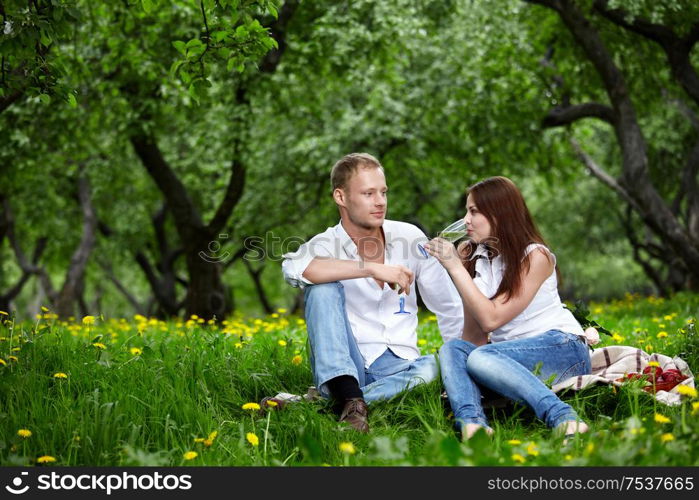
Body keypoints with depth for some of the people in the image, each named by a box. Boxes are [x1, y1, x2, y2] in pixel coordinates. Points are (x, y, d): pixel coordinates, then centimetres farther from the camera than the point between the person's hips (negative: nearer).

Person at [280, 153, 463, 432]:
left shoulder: (410, 237, 6)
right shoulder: (326, 245, -4)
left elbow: (451, 309, 13)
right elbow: (293, 268, -30)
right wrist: (372, 268, -33)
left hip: (397, 367, 2)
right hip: (341, 368, -2)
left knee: (435, 366, -33)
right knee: (323, 287, -23)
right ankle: (349, 396, -38)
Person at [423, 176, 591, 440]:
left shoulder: (535, 256, -10)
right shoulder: (474, 256, 8)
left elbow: (491, 318, -19)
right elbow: (474, 336, 3)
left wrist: (455, 267, -16)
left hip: (563, 349, -6)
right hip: (511, 352, 6)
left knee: (480, 358, -31)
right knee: (451, 349, -20)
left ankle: (562, 416, -43)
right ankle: (471, 423, -44)